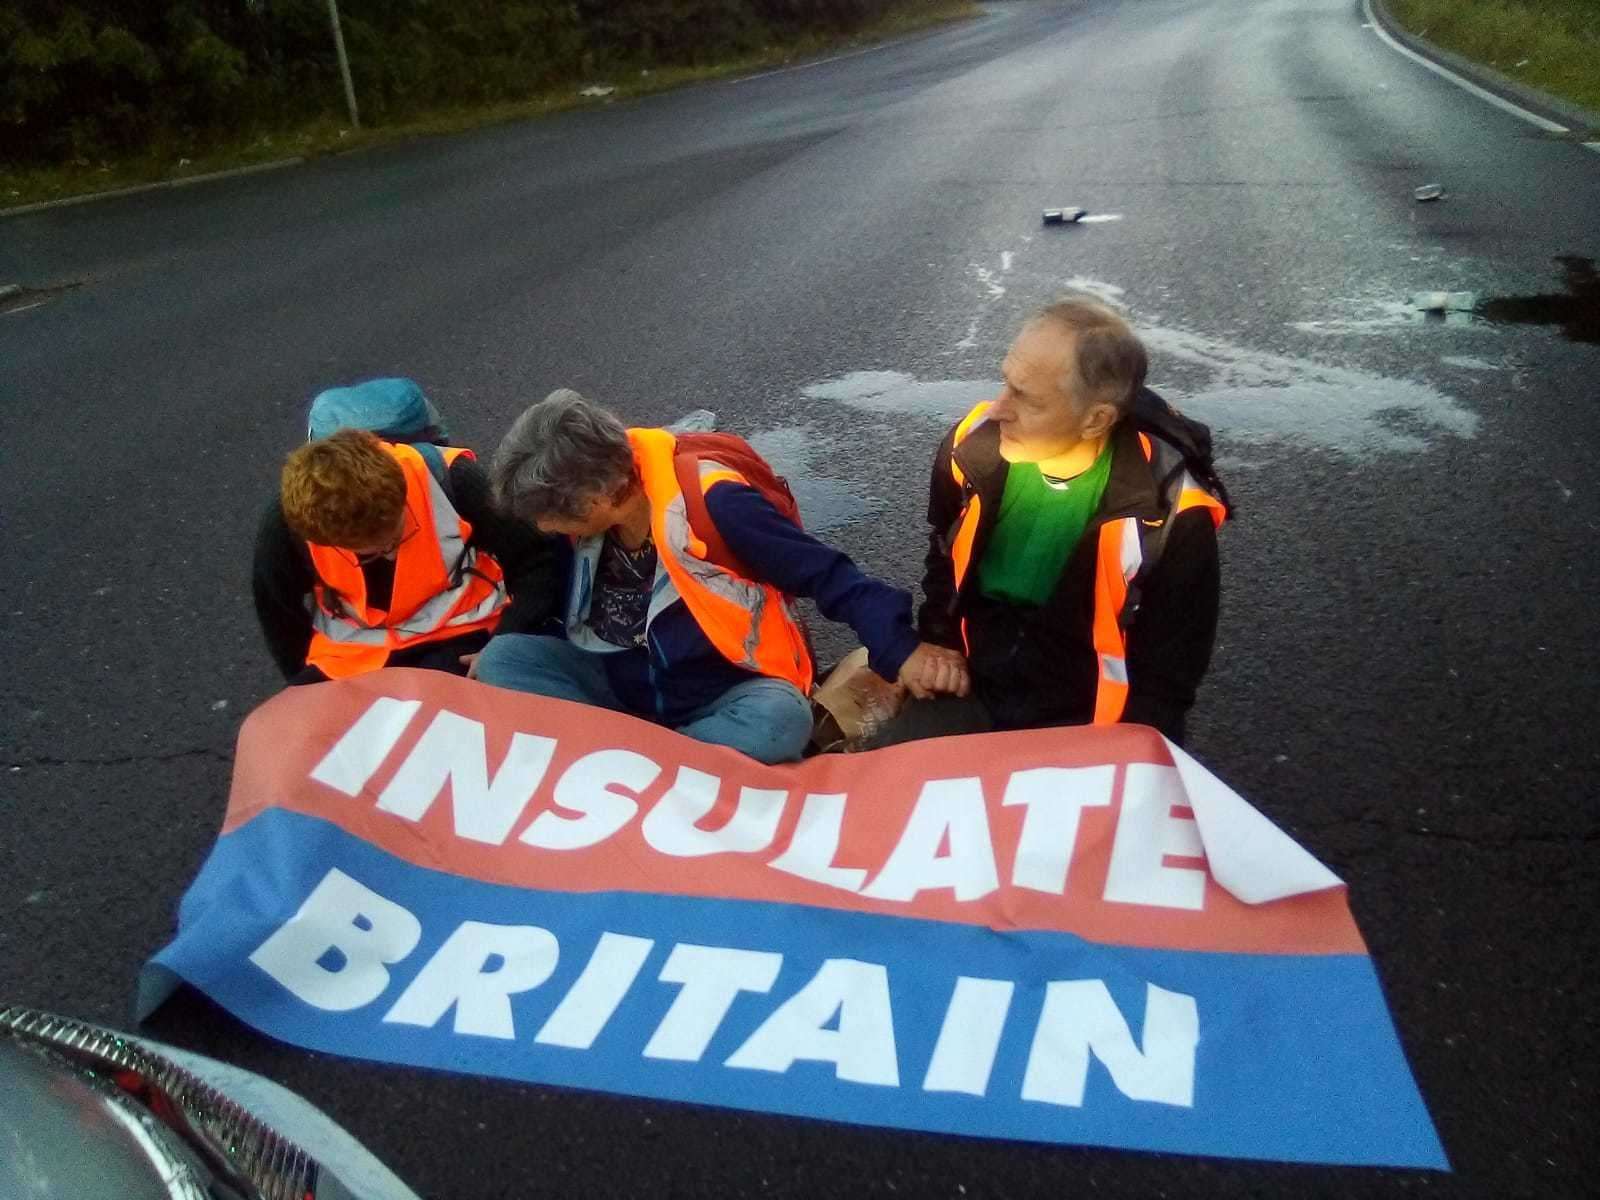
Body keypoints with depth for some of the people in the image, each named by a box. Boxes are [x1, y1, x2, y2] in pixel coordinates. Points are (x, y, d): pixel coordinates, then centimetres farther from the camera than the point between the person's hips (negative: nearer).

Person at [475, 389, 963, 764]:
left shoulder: (710, 504, -26)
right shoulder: (586, 509, -5)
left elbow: (824, 573, -23)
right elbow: (550, 592, 14)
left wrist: (899, 651, -33)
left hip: (726, 695, -5)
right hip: (621, 683, 6)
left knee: (780, 719, -37)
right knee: (503, 657, -14)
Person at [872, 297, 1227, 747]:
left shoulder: (1168, 517, -21)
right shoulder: (974, 446, -10)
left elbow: (1168, 674, -10)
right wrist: (939, 640, 2)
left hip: (1089, 725, -3)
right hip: (972, 695, 3)